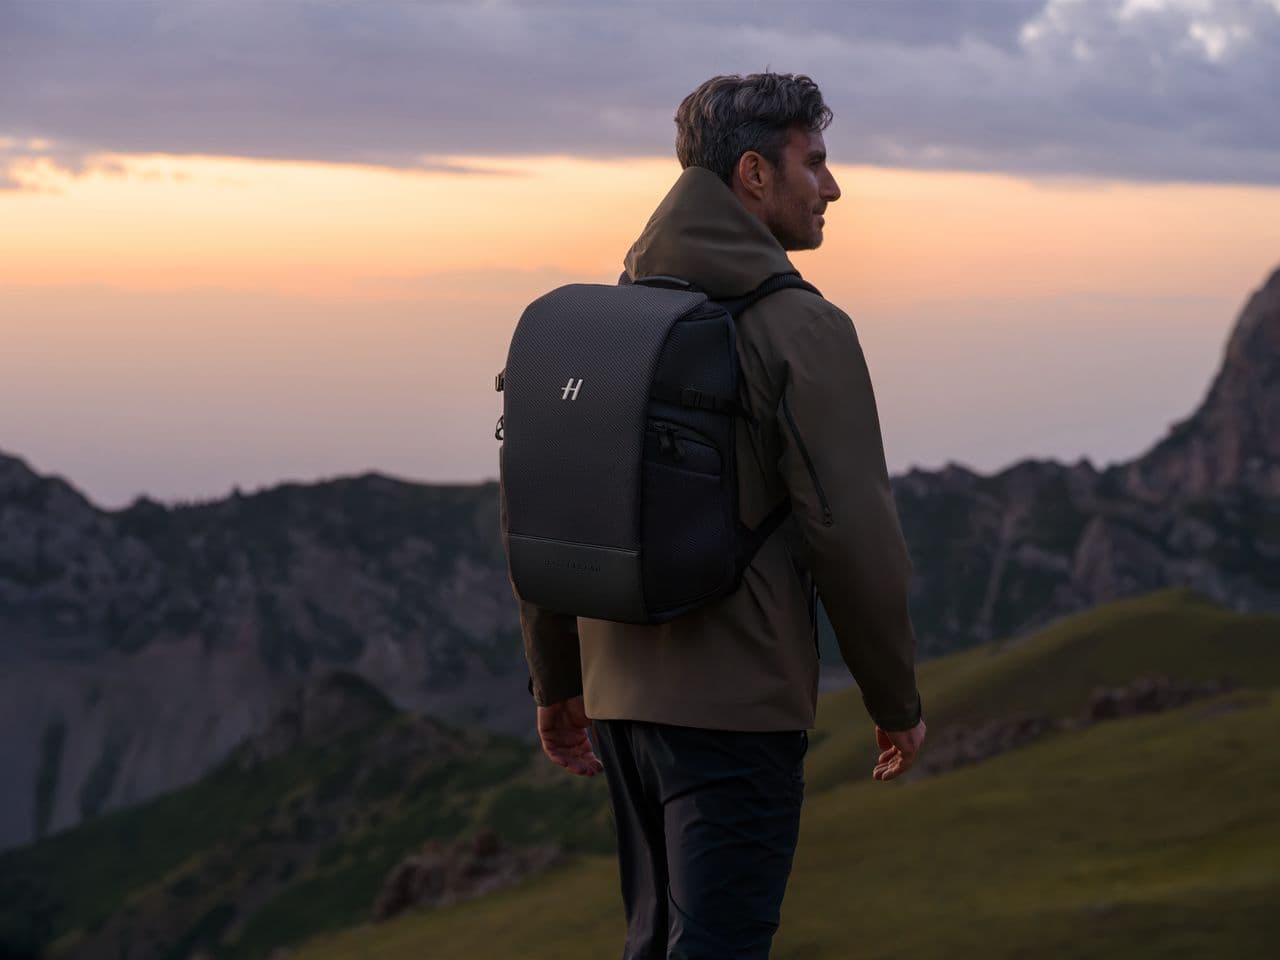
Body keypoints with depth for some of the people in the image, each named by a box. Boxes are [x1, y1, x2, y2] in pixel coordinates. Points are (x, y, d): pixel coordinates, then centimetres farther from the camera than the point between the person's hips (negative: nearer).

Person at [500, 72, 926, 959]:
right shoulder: (801, 329, -12)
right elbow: (852, 531, -15)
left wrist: (556, 683, 21)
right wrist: (897, 701, -2)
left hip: (622, 692, 7)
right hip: (738, 708, -7)